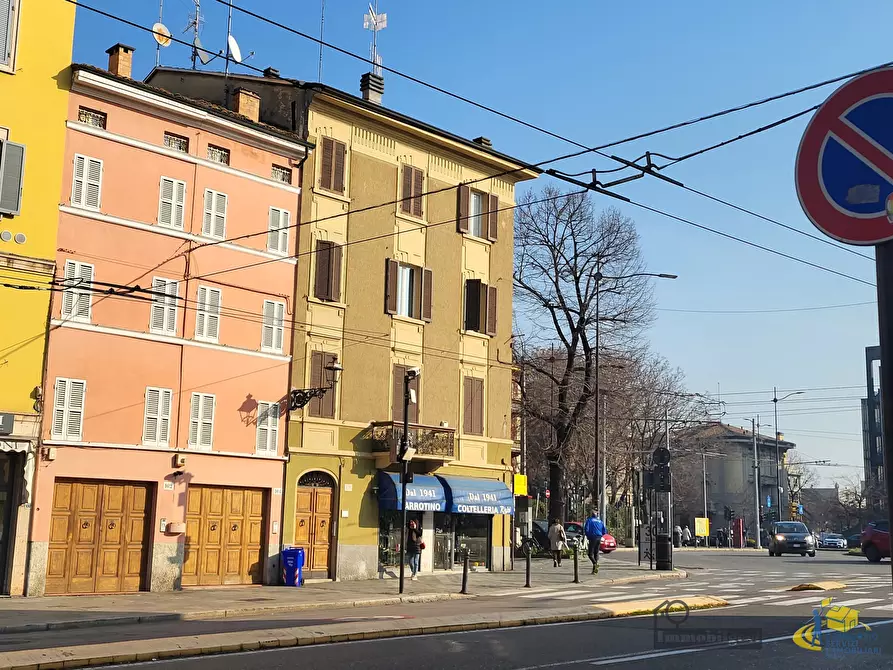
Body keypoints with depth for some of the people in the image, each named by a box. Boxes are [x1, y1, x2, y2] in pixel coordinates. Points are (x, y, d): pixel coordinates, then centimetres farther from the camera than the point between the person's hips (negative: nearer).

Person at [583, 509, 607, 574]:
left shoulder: (589, 520, -1)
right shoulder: (600, 521, 14)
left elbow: (586, 529, -11)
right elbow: (605, 531, 11)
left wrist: (588, 536, 5)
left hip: (592, 538, -5)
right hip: (599, 538, 5)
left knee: (590, 554, -2)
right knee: (596, 553, 11)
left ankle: (595, 564, -28)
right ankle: (594, 570, 8)